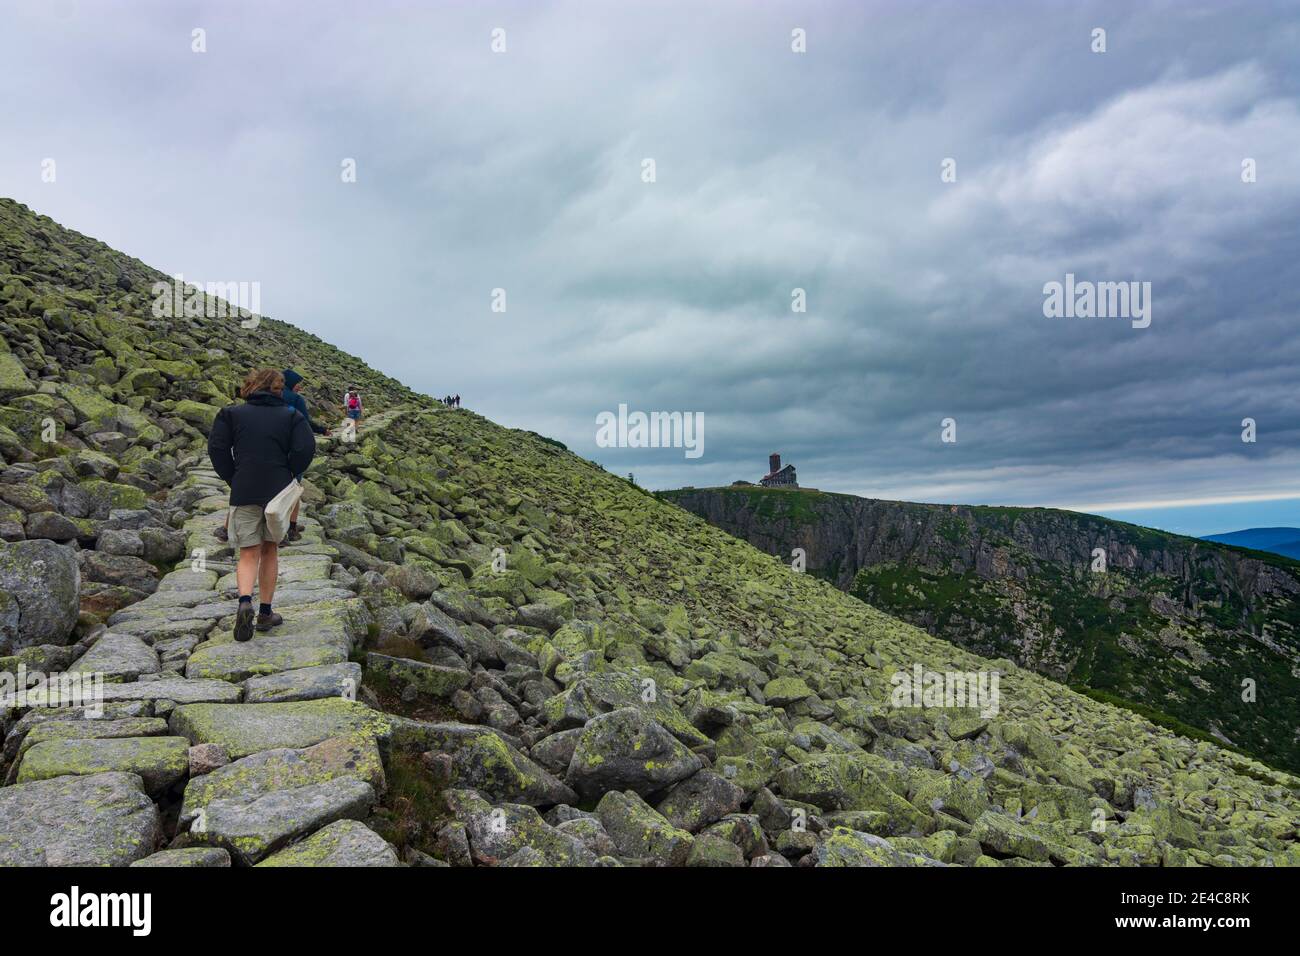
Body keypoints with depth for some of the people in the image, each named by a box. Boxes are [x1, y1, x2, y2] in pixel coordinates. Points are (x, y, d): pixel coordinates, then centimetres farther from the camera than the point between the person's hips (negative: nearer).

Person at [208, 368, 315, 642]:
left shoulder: (232, 413, 6)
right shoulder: (291, 415, 3)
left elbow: (216, 447, -3)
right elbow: (306, 448, -10)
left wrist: (232, 479, 6)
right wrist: (288, 475, 3)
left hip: (243, 493, 0)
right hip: (278, 491, 0)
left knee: (249, 554, 4)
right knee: (270, 550, 15)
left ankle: (245, 603, -23)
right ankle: (265, 613, 18)